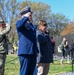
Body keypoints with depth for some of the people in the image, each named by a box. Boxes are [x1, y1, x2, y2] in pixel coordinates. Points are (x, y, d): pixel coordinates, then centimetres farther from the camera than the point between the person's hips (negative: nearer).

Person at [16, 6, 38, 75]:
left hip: (33, 53, 8)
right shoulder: (19, 22, 0)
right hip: (25, 52, -8)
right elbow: (19, 25, -28)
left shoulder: (31, 25, 23)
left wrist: (36, 51, 23)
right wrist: (26, 17, -16)